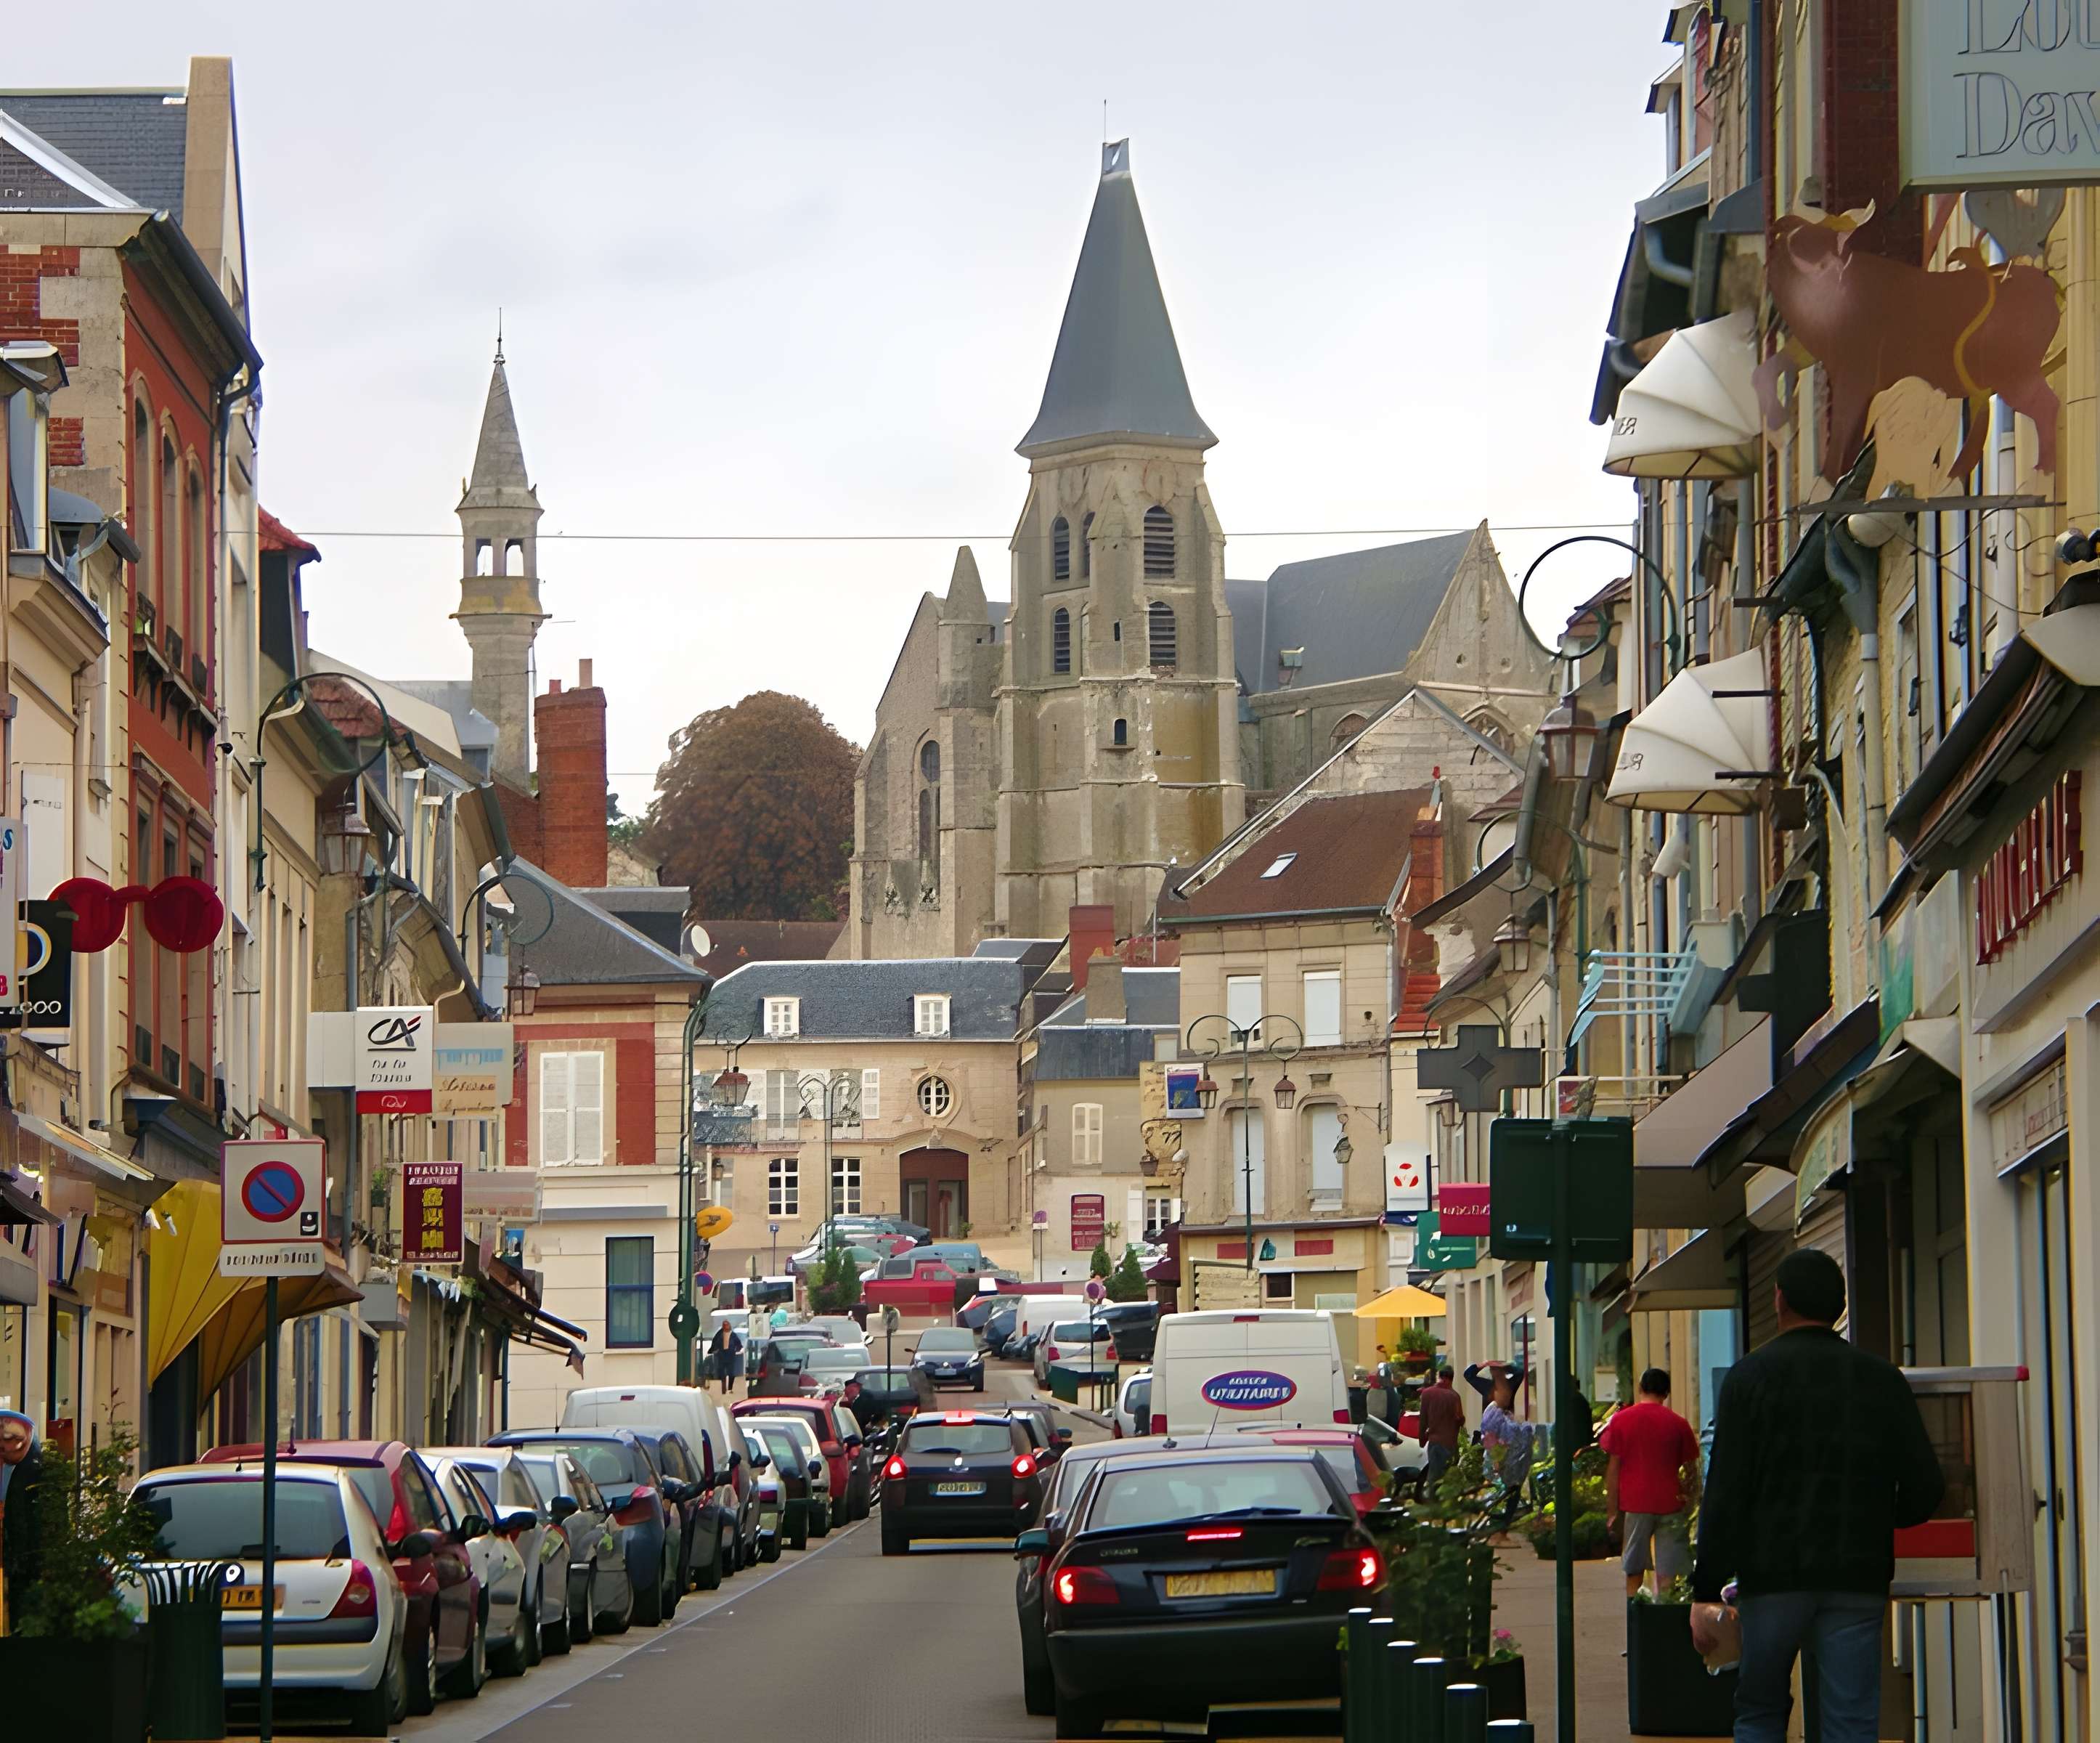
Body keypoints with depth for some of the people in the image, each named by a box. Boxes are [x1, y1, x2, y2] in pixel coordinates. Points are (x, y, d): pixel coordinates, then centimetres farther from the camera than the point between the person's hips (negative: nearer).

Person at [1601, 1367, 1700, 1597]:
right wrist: (1690, 1499, 19)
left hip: (1634, 1504, 0)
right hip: (1670, 1505, 0)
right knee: (1667, 1572, 1)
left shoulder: (1621, 1420, 0)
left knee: (1634, 1571, 10)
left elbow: (1613, 1468, 0)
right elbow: (1691, 1470, 5)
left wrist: (1612, 1511, 3)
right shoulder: (1678, 1424, 1)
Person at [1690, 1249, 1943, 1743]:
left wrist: (1707, 1591, -4)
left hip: (1773, 1575, -1)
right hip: (1858, 1579, 1)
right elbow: (1926, 1487, 4)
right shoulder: (1882, 1380, 5)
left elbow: (1725, 1493, -7)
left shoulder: (1751, 1377, -2)